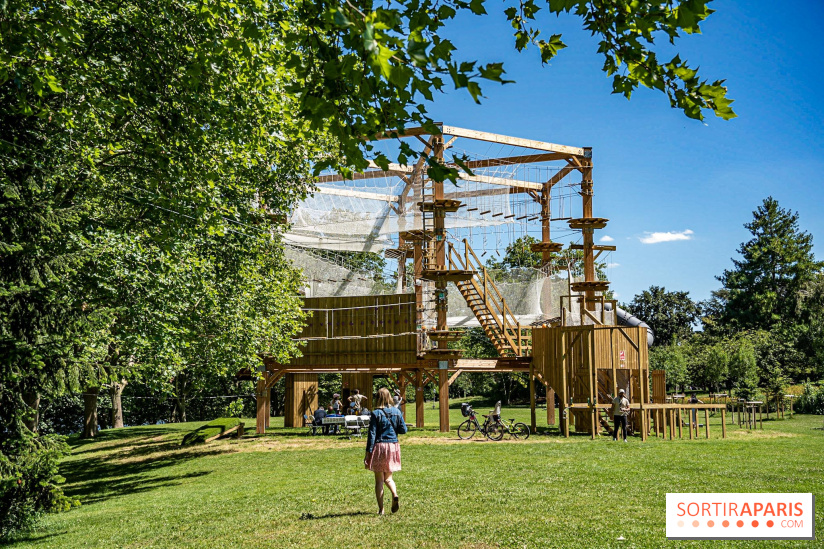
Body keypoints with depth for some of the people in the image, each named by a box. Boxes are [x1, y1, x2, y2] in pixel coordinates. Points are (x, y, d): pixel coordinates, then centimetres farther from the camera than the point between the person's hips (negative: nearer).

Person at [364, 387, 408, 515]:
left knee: (379, 480, 6)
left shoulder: (376, 413, -9)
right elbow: (403, 430, 5)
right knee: (388, 477, 18)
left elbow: (372, 434, -10)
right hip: (393, 446, 3)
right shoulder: (397, 412, 1)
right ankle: (395, 495, -10)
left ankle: (381, 509, 6)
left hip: (379, 447, -3)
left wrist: (368, 452, -7)